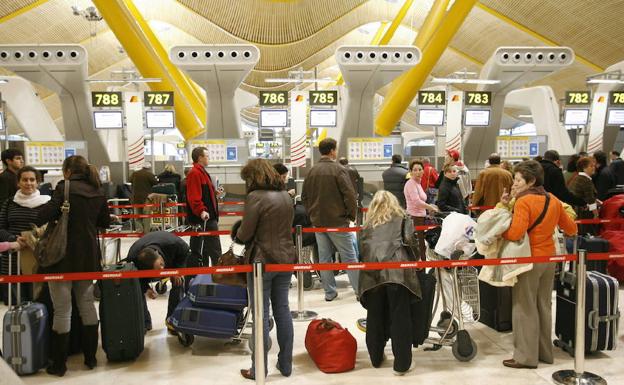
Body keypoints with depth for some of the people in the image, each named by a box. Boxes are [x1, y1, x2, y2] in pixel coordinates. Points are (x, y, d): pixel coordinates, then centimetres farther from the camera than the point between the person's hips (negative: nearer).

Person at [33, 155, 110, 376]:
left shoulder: (65, 187, -12)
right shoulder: (97, 193, 6)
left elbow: (44, 215, -21)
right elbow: (105, 222, 15)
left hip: (63, 256, -5)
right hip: (88, 256, 5)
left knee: (62, 310, 3)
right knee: (87, 304, 15)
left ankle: (59, 364, 13)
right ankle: (90, 357, 22)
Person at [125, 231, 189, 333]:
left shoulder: (173, 243, -45)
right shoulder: (133, 259, -42)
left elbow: (185, 251, -20)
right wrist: (146, 288, -32)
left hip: (172, 262, 0)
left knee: (178, 283, -19)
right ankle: (144, 323, 1)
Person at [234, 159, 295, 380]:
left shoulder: (256, 197, -16)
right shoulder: (285, 195, 7)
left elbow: (245, 234, -14)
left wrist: (237, 237, 7)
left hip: (263, 260, -7)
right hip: (285, 258, 7)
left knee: (261, 315, 2)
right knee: (283, 311, 14)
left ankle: (259, 370, 11)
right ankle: (286, 365, 23)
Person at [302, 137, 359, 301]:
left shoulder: (312, 171, 6)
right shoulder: (338, 169, -12)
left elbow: (305, 196, 12)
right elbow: (350, 195, -16)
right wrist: (352, 214, -2)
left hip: (318, 221, 5)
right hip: (337, 221, -5)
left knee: (324, 258, 9)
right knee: (349, 256, 3)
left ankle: (329, 292, 14)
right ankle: (360, 289, 6)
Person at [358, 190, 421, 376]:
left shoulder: (368, 223, 25)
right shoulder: (402, 217, 17)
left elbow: (362, 246, 19)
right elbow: (409, 240, 4)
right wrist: (415, 260, 19)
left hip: (371, 273, 3)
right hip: (396, 270, -3)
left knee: (375, 316, 12)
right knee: (400, 317, 2)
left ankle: (376, 358, 24)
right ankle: (401, 363, 6)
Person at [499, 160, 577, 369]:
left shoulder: (523, 201, -17)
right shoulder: (554, 201, 4)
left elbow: (515, 234, -27)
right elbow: (572, 229, 14)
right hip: (549, 258, 7)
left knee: (525, 307, 3)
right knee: (544, 306, 17)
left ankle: (526, 356, 10)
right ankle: (545, 352, 27)